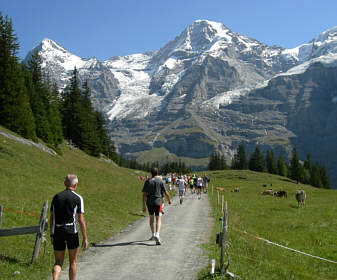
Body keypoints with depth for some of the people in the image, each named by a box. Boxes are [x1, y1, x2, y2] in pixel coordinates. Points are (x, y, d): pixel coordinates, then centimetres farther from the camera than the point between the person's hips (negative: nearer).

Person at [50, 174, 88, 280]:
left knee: (58, 262, 9)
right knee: (73, 262, 15)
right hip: (71, 231, -3)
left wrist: (52, 235, 17)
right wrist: (85, 238, -4)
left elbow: (52, 217, 9)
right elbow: (81, 220, -8)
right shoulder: (78, 198, -5)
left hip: (57, 232, 3)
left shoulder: (56, 197, 7)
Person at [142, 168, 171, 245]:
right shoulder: (160, 181, -1)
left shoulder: (147, 182, 2)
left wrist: (143, 206, -1)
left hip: (149, 202, 2)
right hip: (158, 202, -2)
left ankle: (153, 234, 31)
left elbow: (144, 194, -3)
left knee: (151, 218, 19)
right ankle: (157, 235, -24)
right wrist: (169, 200, 19)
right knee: (158, 219, -3)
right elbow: (166, 193, 0)